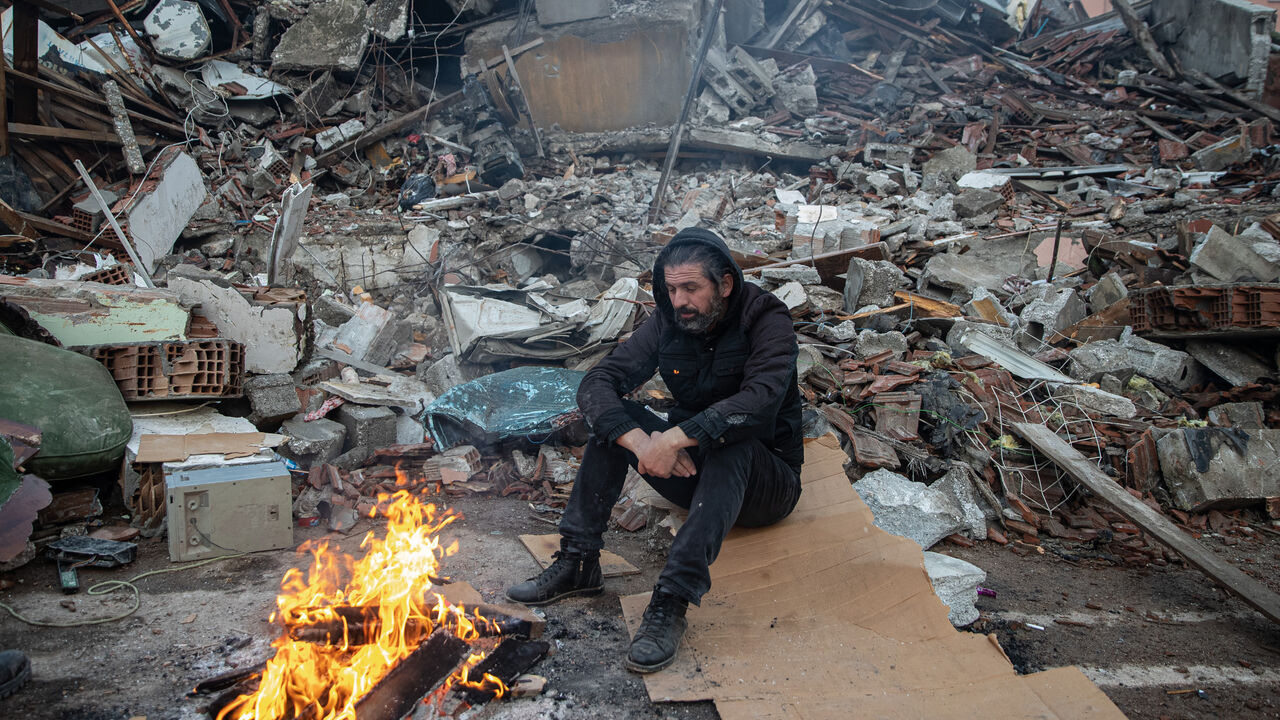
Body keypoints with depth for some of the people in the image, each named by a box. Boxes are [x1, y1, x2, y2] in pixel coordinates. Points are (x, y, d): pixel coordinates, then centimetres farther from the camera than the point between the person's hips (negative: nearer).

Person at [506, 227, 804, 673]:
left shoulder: (767, 321, -17)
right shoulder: (669, 323, -4)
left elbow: (760, 401, -35)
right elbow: (596, 384, -13)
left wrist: (676, 437, -41)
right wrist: (640, 441, -31)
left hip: (767, 482, -4)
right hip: (691, 470, 5)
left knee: (733, 441, -37)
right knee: (615, 418, -14)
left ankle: (671, 602, -42)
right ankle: (577, 562, -16)